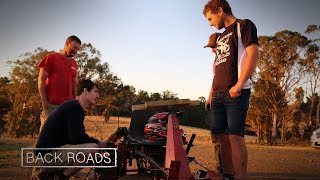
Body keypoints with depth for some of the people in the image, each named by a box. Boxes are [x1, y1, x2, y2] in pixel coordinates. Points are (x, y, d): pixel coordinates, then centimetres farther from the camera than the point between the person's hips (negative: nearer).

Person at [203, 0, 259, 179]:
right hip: (218, 95, 8)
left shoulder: (244, 25, 4)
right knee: (222, 136, 5)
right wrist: (211, 94, 18)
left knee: (235, 136, -13)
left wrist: (239, 84, -17)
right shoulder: (221, 37, 26)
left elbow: (253, 54, -9)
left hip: (236, 92, -8)